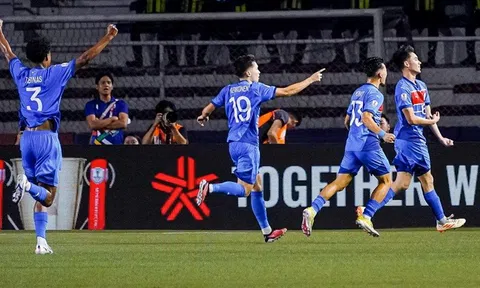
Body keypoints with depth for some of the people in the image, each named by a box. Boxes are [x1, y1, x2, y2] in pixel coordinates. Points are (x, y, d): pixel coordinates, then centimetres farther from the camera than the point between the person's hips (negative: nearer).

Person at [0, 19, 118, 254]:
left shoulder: (21, 73, 10)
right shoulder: (54, 73, -3)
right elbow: (85, 58, -5)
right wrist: (108, 38, 2)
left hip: (27, 138, 5)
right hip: (47, 138, -5)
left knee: (40, 196, 9)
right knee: (47, 196, -5)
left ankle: (41, 242, 0)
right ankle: (28, 184, -38)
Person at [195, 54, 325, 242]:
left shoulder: (228, 90, 10)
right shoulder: (256, 89, -4)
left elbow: (207, 110, 14)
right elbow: (287, 91, -2)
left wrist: (203, 117, 39)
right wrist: (311, 80, 9)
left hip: (234, 143, 8)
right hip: (248, 144, -8)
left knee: (257, 186, 13)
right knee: (244, 189, -10)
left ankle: (267, 231, 14)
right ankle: (210, 188, -28)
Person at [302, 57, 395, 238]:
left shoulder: (357, 92, 19)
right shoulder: (375, 94, -7)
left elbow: (347, 121, 24)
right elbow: (367, 118, -19)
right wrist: (383, 134, -12)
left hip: (351, 145, 7)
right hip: (369, 144, -7)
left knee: (340, 182, 1)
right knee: (386, 181, 8)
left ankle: (312, 210, -20)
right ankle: (365, 217, -4)